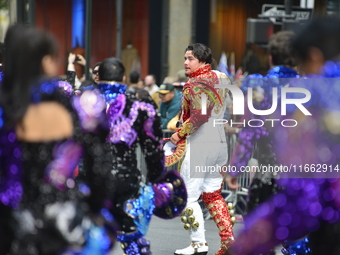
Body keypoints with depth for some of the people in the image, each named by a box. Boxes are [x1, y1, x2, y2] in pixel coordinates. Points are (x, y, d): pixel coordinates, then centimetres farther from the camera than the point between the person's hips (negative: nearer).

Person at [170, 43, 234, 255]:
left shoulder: (196, 83, -14)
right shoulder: (222, 78, 10)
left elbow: (199, 116, -23)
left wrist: (180, 134, -13)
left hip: (200, 144, -9)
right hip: (220, 142, 9)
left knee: (189, 196, -1)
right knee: (212, 194, 17)